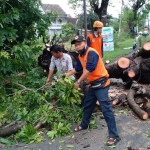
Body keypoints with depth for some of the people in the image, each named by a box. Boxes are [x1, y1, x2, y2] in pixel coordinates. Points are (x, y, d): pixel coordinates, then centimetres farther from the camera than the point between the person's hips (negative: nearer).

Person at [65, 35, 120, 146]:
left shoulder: (91, 52, -19)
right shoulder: (81, 56, 11)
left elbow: (89, 69, -28)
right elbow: (77, 68, 28)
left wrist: (78, 82, -22)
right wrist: (67, 74, 34)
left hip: (101, 83, -10)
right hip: (93, 84, 10)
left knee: (106, 109, -12)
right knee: (87, 105, 22)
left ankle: (114, 136, -9)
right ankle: (84, 125, 44)